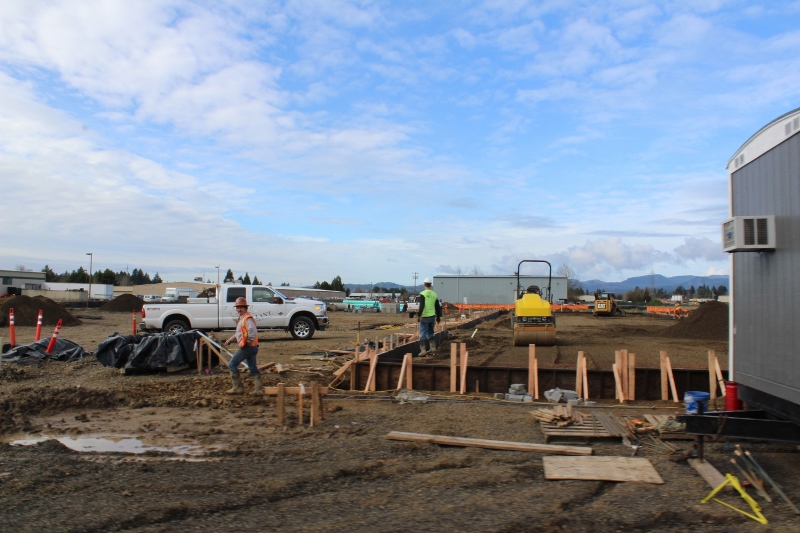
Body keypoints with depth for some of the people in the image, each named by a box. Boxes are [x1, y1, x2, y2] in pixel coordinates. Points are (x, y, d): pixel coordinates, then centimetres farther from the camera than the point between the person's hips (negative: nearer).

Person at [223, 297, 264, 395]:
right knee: (253, 368, 9)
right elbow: (239, 333, 28)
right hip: (251, 347, 10)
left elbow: (253, 333, -26)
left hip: (247, 347, -10)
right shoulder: (242, 318, 17)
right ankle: (258, 389, 10)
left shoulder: (248, 318, -15)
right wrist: (231, 340, 19)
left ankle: (237, 388, 2)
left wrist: (244, 342, -21)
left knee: (232, 365, -1)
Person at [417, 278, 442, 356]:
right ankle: (433, 347, 16)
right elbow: (438, 307, 11)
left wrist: (419, 315, -16)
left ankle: (425, 350, 0)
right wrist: (438, 318, 19)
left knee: (423, 334, 1)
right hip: (432, 316, 5)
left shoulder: (423, 294, -10)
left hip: (425, 317, -5)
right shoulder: (434, 294, 7)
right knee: (430, 333, 19)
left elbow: (421, 306, -20)